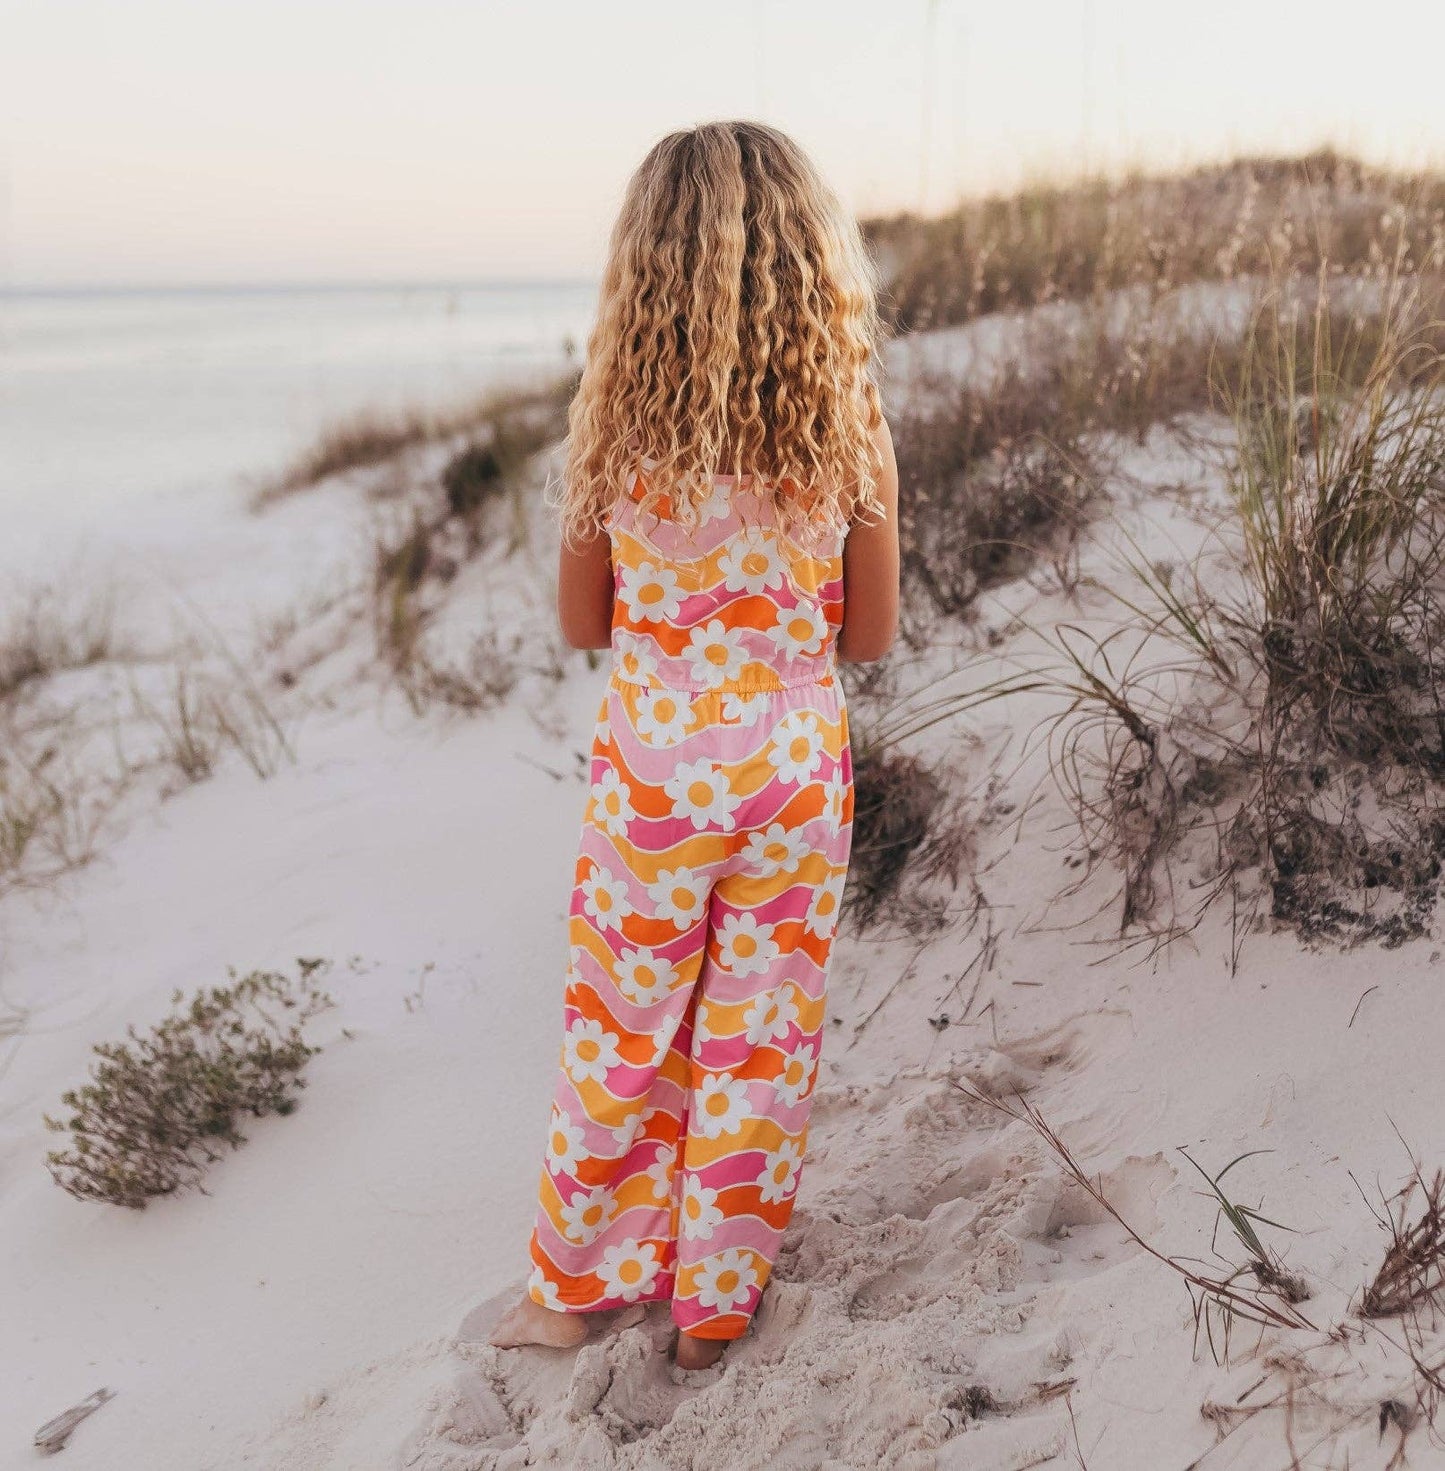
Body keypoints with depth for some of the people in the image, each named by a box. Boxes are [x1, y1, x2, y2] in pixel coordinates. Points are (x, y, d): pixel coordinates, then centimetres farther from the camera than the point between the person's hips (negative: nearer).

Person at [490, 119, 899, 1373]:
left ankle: (578, 1283, 35)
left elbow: (583, 625, -2)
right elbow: (871, 635, -2)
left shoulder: (613, 426, -12)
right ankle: (714, 1304, 31)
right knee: (758, 1035, 16)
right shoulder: (850, 429, -10)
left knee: (620, 1030, 17)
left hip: (652, 771, 0)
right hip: (796, 771, 1)